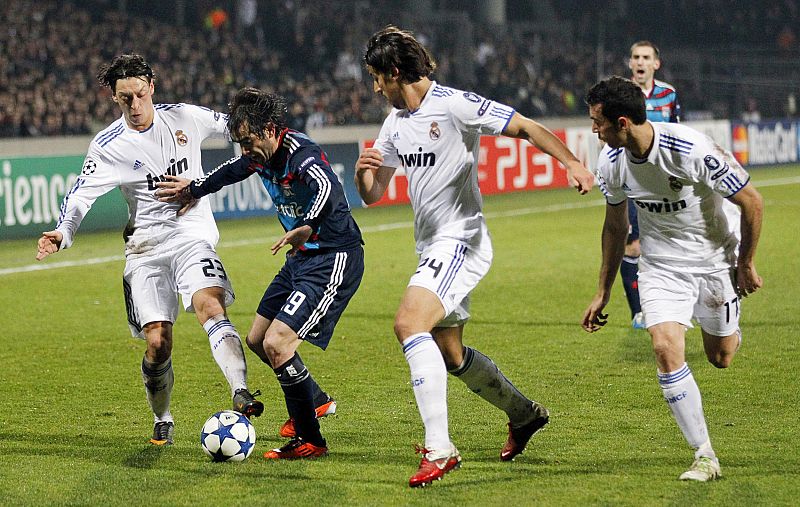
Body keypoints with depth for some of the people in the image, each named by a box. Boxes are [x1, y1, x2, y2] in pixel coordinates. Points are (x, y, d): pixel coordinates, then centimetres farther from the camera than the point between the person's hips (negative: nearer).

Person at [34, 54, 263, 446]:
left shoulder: (184, 117, 2)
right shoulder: (108, 146, -2)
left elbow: (229, 125, 21)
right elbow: (81, 194, -10)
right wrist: (62, 233, -26)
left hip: (193, 237, 0)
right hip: (146, 248, 0)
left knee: (210, 306, -28)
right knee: (158, 343, -8)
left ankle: (241, 394, -42)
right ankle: (162, 421, 17)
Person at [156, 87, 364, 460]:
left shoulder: (301, 153, -25)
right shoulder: (262, 154, 3)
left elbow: (327, 188, -46)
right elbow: (233, 170, 27)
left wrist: (307, 227, -61)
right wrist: (195, 190, 36)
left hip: (334, 259, -10)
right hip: (303, 257, 10)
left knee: (276, 343, -19)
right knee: (257, 340, 18)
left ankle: (309, 440, -8)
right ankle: (316, 402, 39)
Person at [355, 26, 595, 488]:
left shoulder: (455, 105, -13)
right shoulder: (396, 122, 11)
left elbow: (527, 128, -13)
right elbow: (371, 194, 15)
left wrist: (572, 163, -27)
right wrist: (363, 169, -8)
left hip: (460, 241, -9)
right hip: (433, 248, 9)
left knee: (409, 324, -26)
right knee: (450, 354, 18)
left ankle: (439, 449, -27)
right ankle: (525, 414, 42)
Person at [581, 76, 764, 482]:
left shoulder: (692, 150, -30)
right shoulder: (611, 164, -13)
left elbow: (751, 202, -16)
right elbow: (615, 226, 6)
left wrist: (746, 264, -6)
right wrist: (603, 292, 10)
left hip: (716, 260, -3)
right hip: (661, 267, 3)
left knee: (720, 356, 9)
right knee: (666, 350, -17)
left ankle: (731, 332, 50)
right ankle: (704, 457, -8)